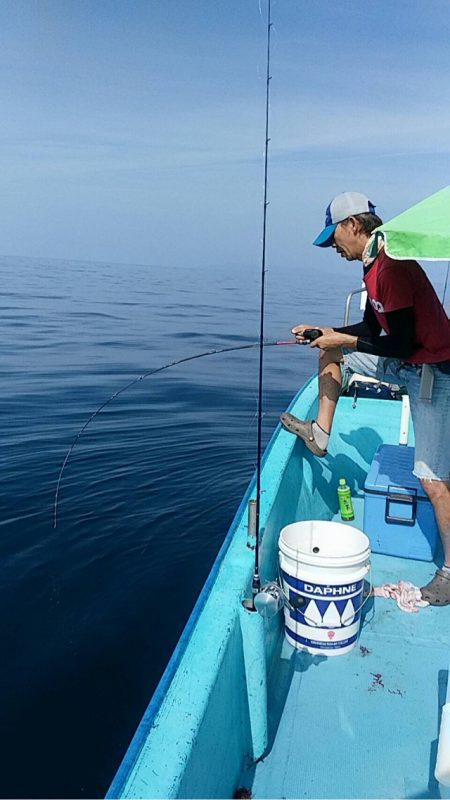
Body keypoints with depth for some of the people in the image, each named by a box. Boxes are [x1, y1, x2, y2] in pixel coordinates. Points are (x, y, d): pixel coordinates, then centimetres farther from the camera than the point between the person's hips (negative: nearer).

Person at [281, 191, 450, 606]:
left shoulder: (393, 267, -24)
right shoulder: (375, 265, 7)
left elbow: (402, 344, -24)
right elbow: (371, 329, 16)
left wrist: (343, 339, -15)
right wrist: (325, 332, 4)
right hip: (407, 363, 10)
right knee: (330, 354, 14)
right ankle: (321, 434, 20)